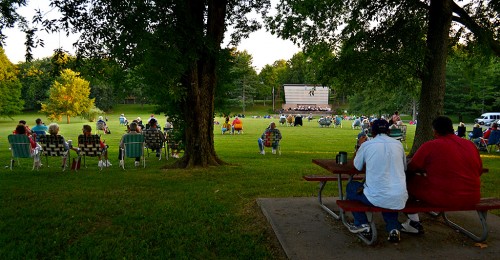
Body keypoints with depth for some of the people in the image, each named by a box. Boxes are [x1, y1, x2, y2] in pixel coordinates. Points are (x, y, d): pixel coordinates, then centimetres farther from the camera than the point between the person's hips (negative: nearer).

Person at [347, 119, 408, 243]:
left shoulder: (367, 145, -5)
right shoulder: (398, 144, 4)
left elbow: (357, 166, 12)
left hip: (376, 198, -4)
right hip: (399, 200, 4)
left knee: (351, 186, 24)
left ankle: (362, 223, 22)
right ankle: (393, 227, 18)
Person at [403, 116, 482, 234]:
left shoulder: (430, 146, -11)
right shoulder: (470, 144, 3)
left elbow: (410, 169, -3)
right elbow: (479, 170, 16)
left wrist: (426, 169, 19)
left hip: (443, 198, -6)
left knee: (409, 180, 11)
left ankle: (414, 223, 14)